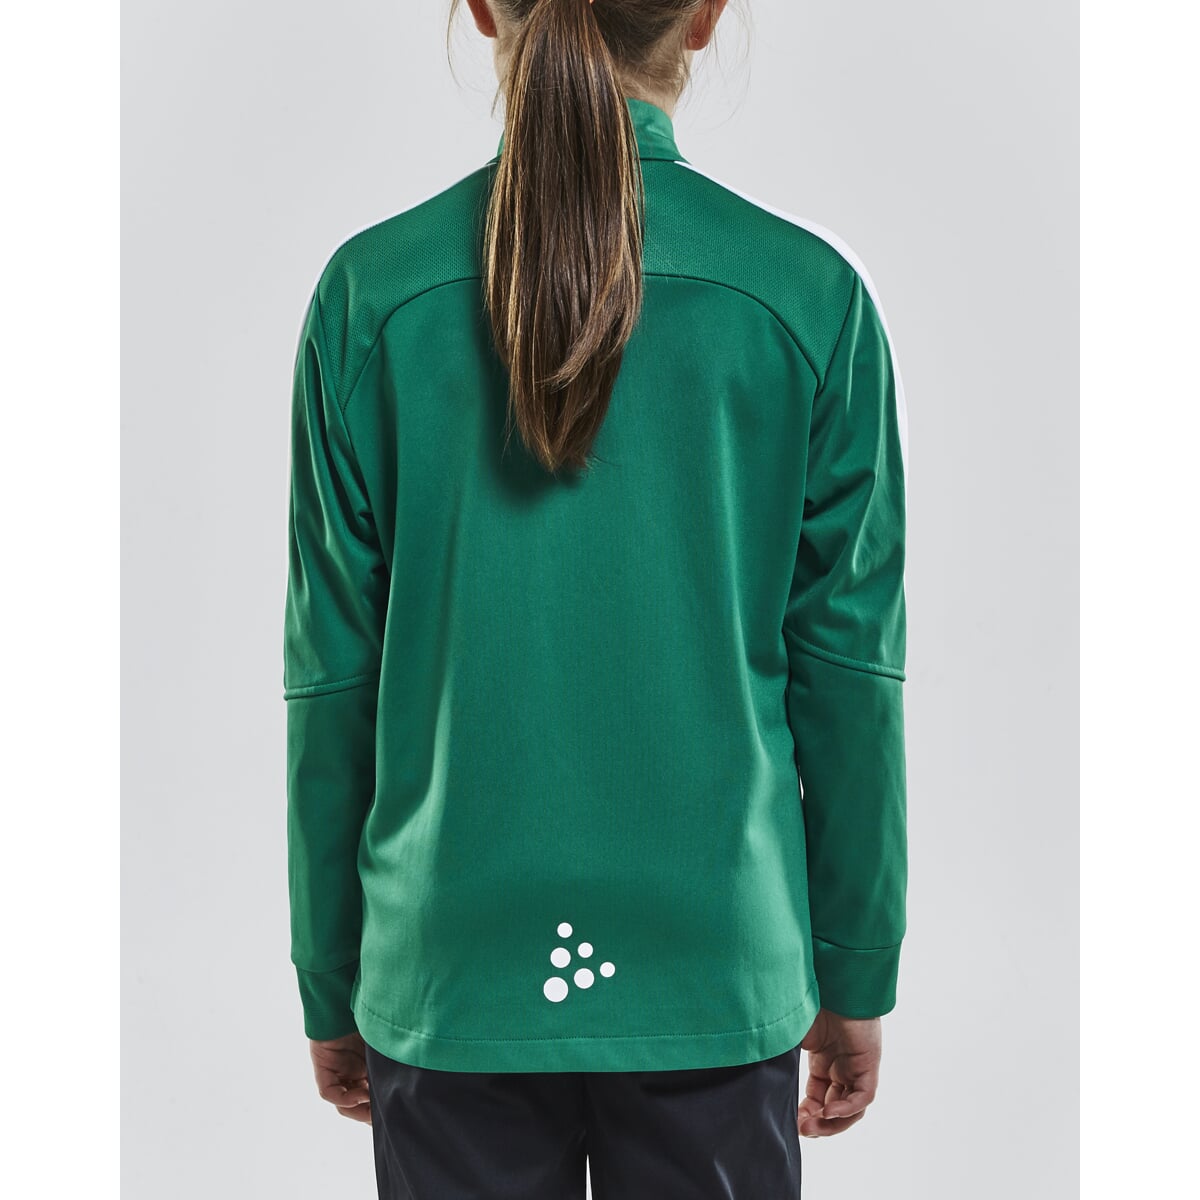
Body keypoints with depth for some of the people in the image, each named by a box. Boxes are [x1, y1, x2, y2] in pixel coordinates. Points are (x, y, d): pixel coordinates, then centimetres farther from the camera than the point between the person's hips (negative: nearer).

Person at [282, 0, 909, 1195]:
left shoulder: (369, 291, -8)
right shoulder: (813, 296, -9)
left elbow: (334, 673, -4)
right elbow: (848, 669, -5)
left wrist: (329, 984, 9)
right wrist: (855, 975, 9)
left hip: (448, 971, 1)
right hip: (714, 968, 0)